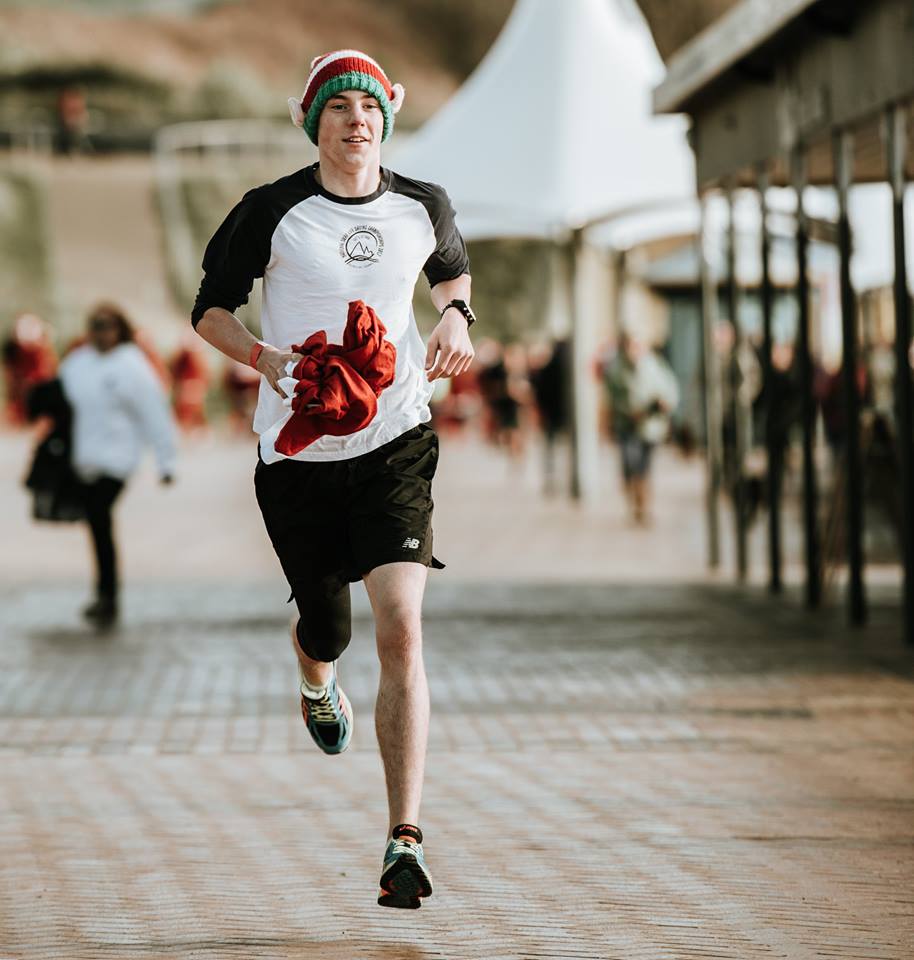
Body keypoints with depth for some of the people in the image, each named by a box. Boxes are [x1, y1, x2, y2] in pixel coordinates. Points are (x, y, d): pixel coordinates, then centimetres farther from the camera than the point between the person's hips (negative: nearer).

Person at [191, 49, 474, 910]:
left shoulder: (423, 208, 4)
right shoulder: (271, 212, -4)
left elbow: (453, 268, 26)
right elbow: (210, 309, 4)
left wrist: (456, 314, 4)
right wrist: (265, 357, -15)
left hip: (397, 442, 0)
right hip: (298, 448, 0)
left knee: (401, 628, -16)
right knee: (325, 626, 12)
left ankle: (404, 842, -17)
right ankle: (316, 685, 55)